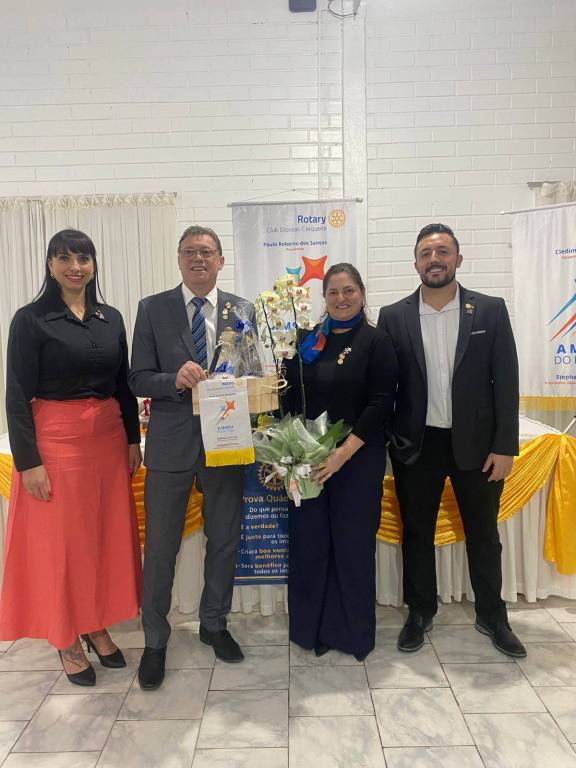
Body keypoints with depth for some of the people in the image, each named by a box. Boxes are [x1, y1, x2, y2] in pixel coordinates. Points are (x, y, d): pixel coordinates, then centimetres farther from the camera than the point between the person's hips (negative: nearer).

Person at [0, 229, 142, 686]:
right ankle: (67, 642, 26)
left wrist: (133, 439, 8)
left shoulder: (111, 318, 7)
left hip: (108, 440, 5)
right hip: (56, 441, -4)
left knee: (107, 535, 12)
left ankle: (97, 627, 32)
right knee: (59, 543, 7)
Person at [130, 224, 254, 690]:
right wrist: (176, 379, -23)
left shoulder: (243, 310, 4)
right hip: (171, 445, -1)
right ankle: (155, 641, 30)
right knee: (160, 547, 8)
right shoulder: (153, 309, 0)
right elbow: (139, 380, -4)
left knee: (224, 541, 15)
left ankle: (214, 625, 38)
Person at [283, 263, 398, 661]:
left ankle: (353, 631, 29)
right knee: (308, 541, 9)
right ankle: (312, 627, 30)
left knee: (353, 543, 8)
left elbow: (381, 404, -10)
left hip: (357, 461, -3)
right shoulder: (308, 340, 9)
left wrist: (342, 453, -18)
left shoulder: (376, 341, -3)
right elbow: (292, 395, 10)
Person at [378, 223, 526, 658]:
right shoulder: (393, 317, 0)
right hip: (416, 444, 1)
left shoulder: (490, 311, -1)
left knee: (483, 534, 14)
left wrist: (505, 446, -6)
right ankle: (421, 612, 34)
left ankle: (492, 616, 36)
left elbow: (506, 381, -2)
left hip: (476, 443, 0)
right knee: (417, 533, 13)